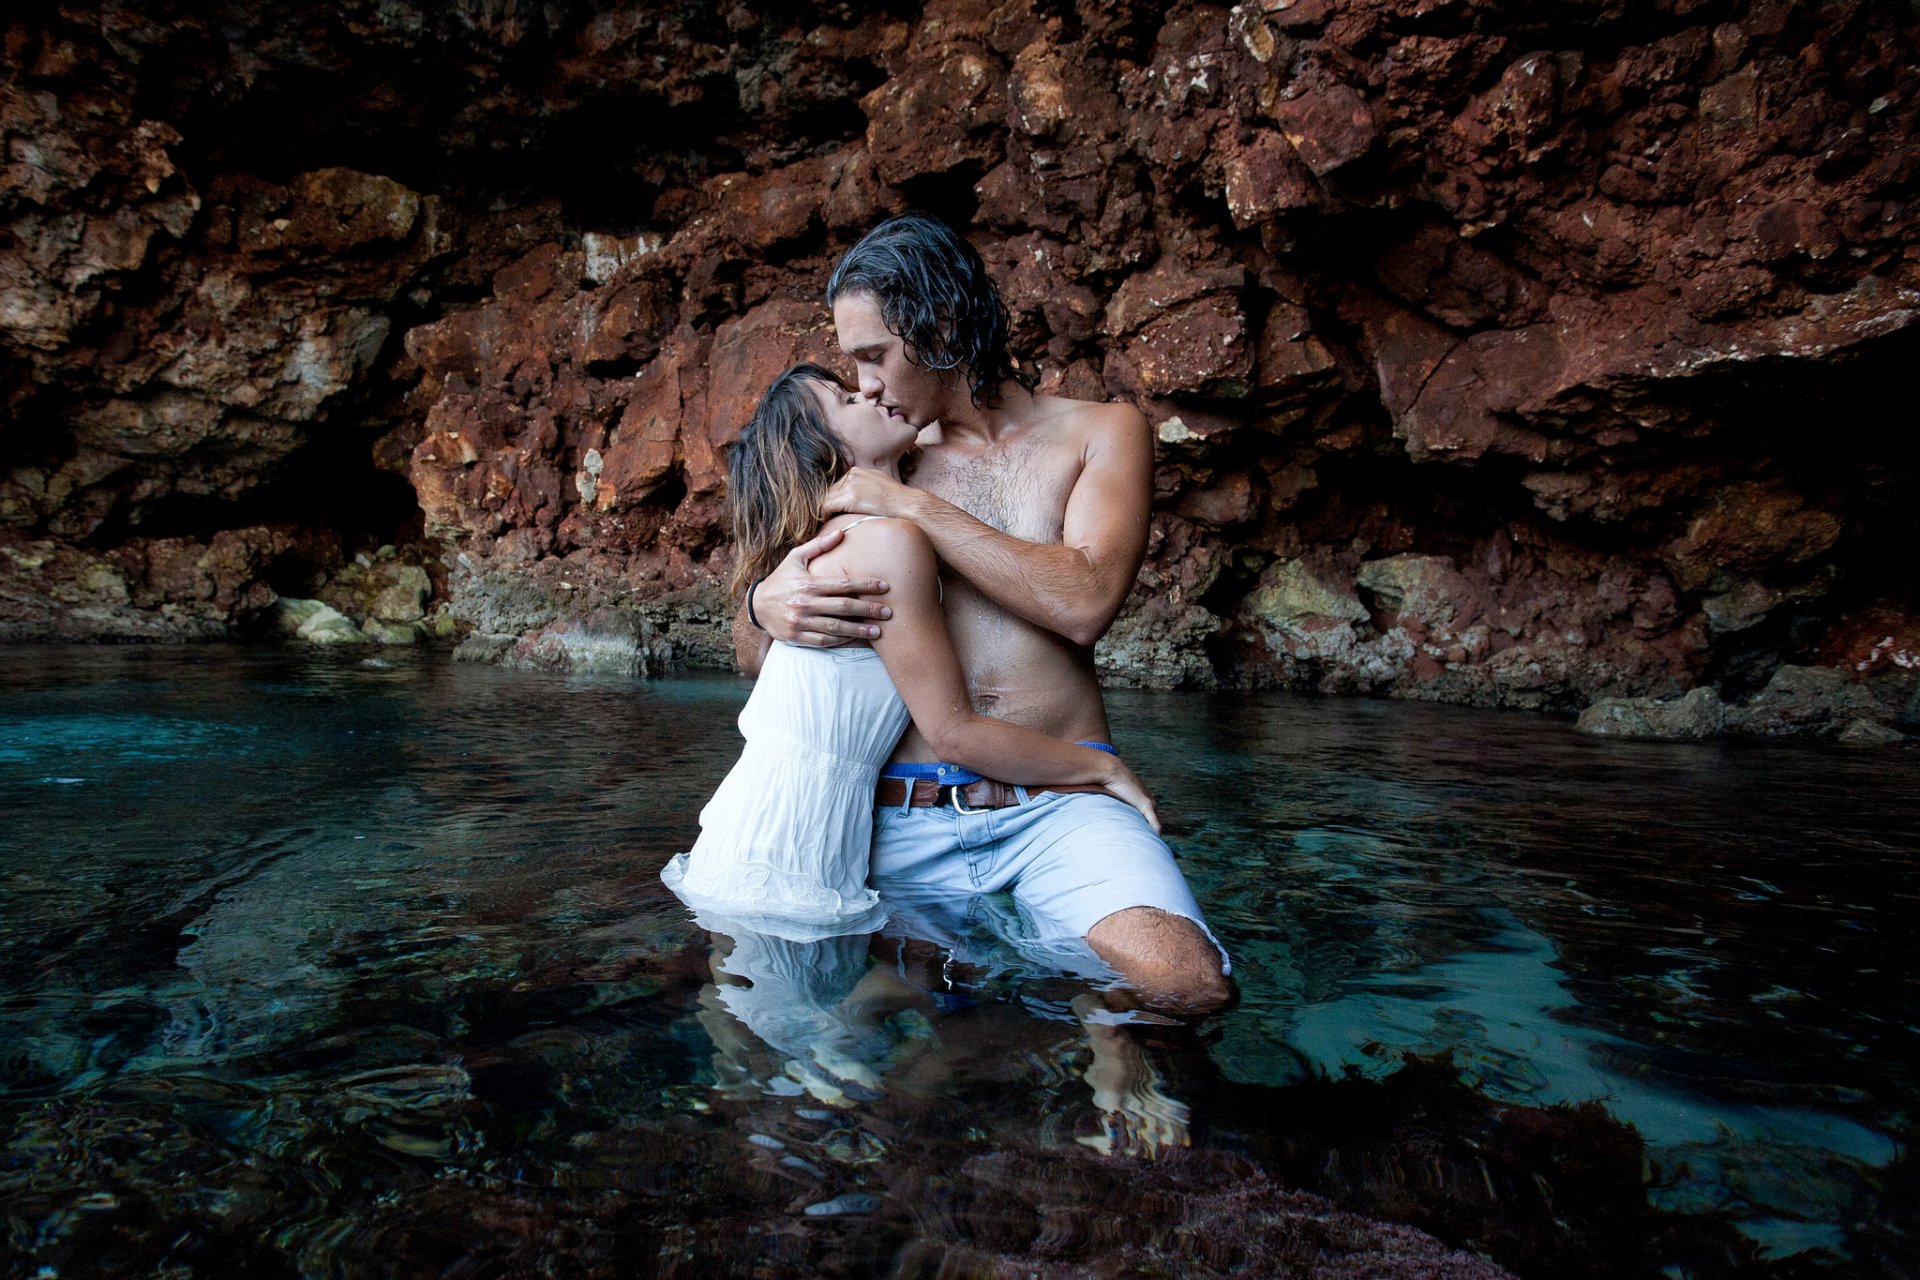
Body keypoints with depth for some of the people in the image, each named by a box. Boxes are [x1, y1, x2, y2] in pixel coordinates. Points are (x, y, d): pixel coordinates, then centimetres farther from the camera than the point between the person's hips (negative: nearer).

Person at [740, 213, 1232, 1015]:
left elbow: (1084, 603, -10)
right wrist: (766, 609, -10)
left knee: (1183, 982, -28)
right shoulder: (884, 468, 16)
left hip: (1062, 802, -3)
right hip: (909, 818, 3)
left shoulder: (1101, 433, 10)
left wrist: (915, 507, -6)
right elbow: (752, 656, 16)